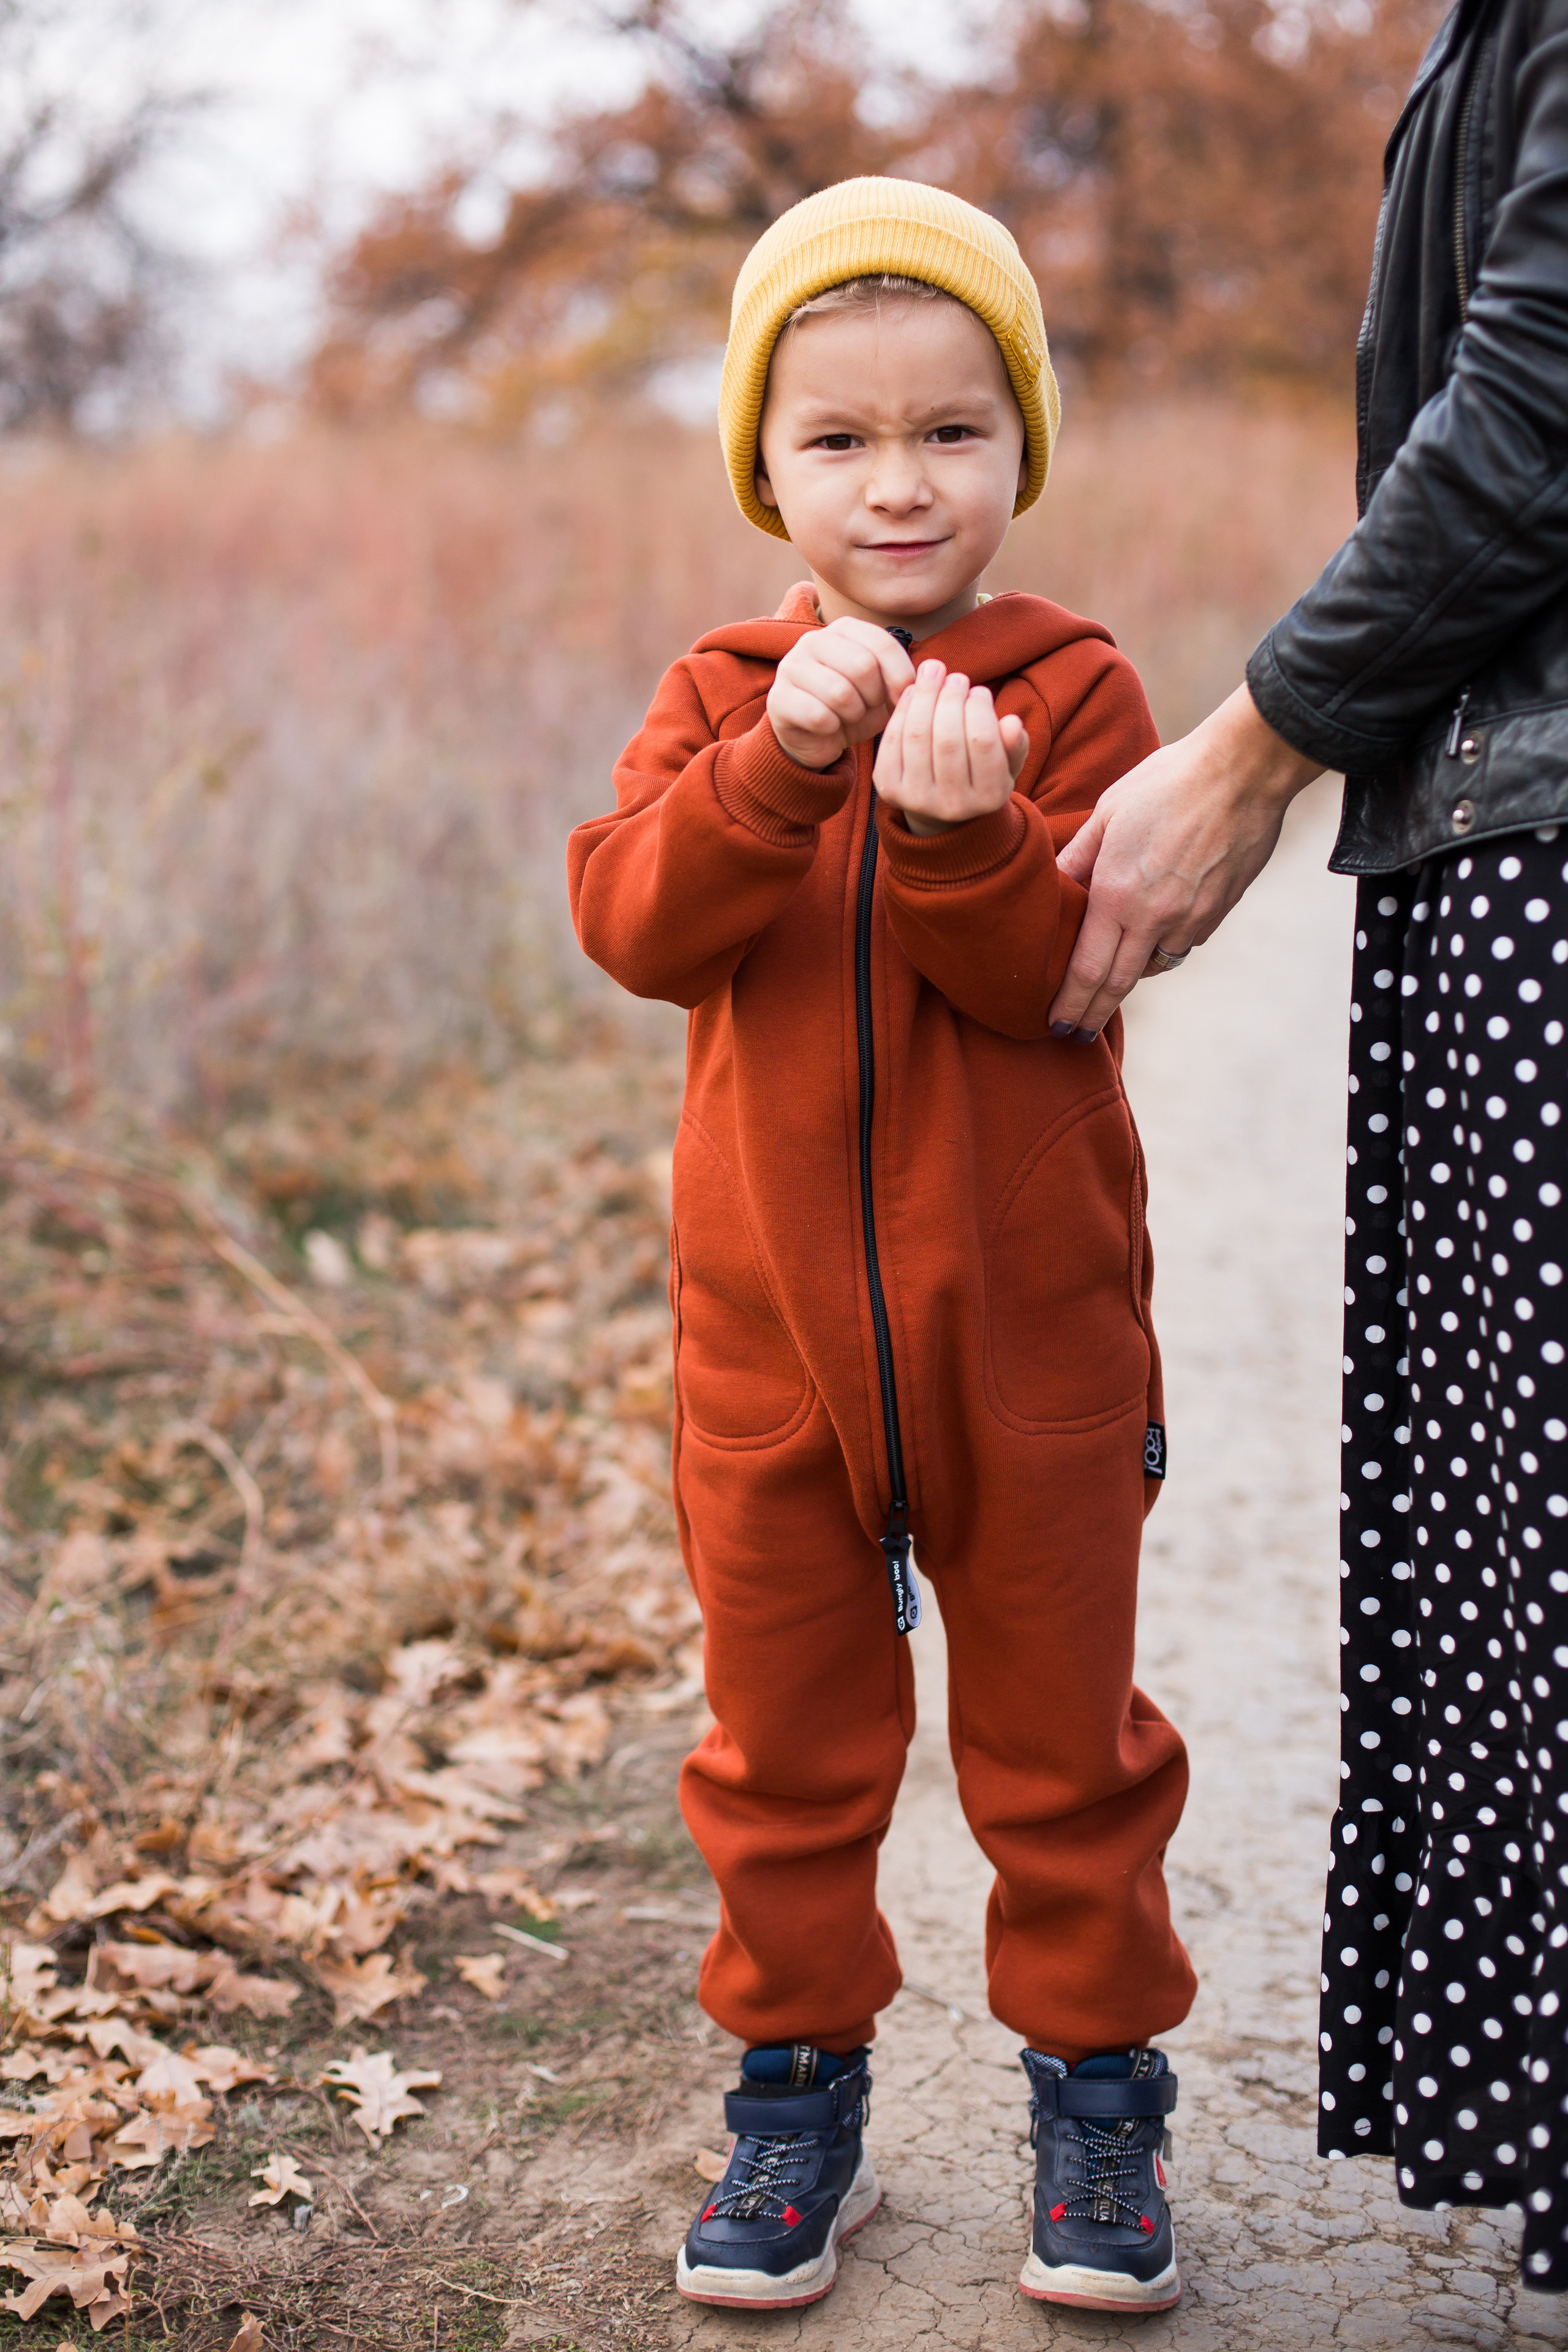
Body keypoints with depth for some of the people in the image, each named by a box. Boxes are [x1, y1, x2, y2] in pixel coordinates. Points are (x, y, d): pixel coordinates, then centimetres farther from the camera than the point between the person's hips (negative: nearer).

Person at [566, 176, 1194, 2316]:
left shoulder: (1070, 692, -3)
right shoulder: (722, 698, 3)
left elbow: (1063, 968, -14)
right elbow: (634, 924, -14)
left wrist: (959, 830, -30)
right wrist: (786, 761, -27)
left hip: (1030, 1323, -2)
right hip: (769, 1320, 2)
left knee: (1060, 1732, 11)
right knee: (786, 1740, 13)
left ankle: (1097, 2081, 29)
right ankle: (798, 2090, 30)